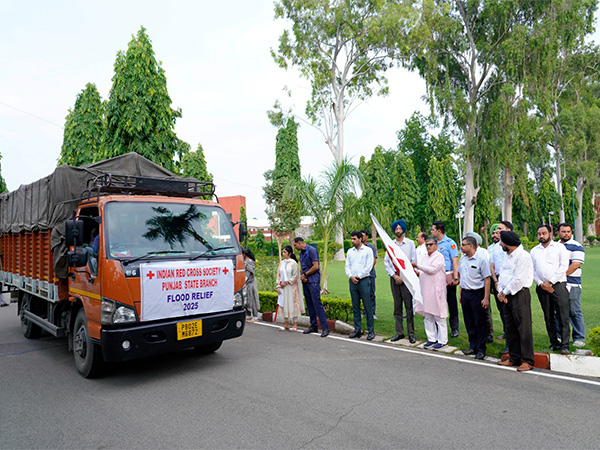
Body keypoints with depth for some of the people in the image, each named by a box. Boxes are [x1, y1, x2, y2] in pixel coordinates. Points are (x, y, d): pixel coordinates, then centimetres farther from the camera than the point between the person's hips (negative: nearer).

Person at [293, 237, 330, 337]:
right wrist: (302, 276, 0)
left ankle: (325, 328, -9)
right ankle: (313, 326, 17)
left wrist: (305, 274, -8)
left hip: (313, 281, -9)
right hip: (305, 281, 9)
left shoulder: (311, 250, -10)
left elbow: (315, 266, -16)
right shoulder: (301, 253, 17)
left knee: (317, 303, -12)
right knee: (309, 304, 10)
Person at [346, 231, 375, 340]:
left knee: (368, 307, -3)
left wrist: (358, 276, -10)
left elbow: (368, 266, -7)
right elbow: (347, 266, 12)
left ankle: (371, 331, 3)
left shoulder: (368, 250, 0)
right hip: (352, 281, 5)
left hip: (363, 280, -5)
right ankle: (357, 330, 15)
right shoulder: (350, 251, 14)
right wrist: (351, 276, -5)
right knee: (355, 307, 8)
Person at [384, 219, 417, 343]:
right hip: (394, 277, 3)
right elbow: (386, 262, 8)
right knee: (397, 306, 7)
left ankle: (411, 333, 2)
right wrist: (394, 275, -4)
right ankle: (399, 332, 14)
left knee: (409, 306, -4)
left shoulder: (410, 243, 3)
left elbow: (413, 262, -1)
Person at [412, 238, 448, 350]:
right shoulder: (425, 257, 18)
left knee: (439, 316, -2)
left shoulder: (439, 256, -6)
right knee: (427, 316, 10)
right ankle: (432, 339, 19)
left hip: (436, 290, -8)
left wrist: (417, 266, -15)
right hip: (425, 289, 8)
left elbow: (432, 270, -18)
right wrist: (417, 273, 1)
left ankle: (442, 341, 6)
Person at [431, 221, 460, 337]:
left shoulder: (450, 243, -6)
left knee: (452, 303, 4)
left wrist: (455, 278, -17)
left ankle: (454, 328, 14)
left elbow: (455, 261, -11)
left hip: (448, 277, -5)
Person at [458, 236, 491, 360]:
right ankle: (472, 346, 24)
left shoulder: (481, 259, -12)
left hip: (477, 294, -6)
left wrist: (486, 298, -15)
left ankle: (480, 349, 12)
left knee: (480, 323, 2)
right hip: (465, 293, 6)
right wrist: (461, 294, 14)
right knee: (469, 322, 12)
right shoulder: (463, 259, 9)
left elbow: (487, 280, -12)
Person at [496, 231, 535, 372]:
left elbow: (519, 279, -18)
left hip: (520, 295, -9)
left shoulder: (523, 256, -13)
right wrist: (500, 291, 0)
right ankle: (514, 358, 23)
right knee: (510, 328, 13)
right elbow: (502, 275, 15)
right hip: (507, 296, 9)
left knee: (523, 328, -4)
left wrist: (504, 293, -11)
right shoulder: (507, 256, 16)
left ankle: (527, 361, 2)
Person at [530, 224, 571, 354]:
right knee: (548, 318, 7)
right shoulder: (534, 250, 15)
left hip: (558, 285, -4)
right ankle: (554, 343, 15)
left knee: (563, 317, -8)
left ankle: (565, 345, -5)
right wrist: (541, 284, -4)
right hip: (542, 287, 4)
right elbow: (532, 270, 10)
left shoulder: (560, 247, 5)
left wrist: (550, 282, -10)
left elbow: (563, 266, -4)